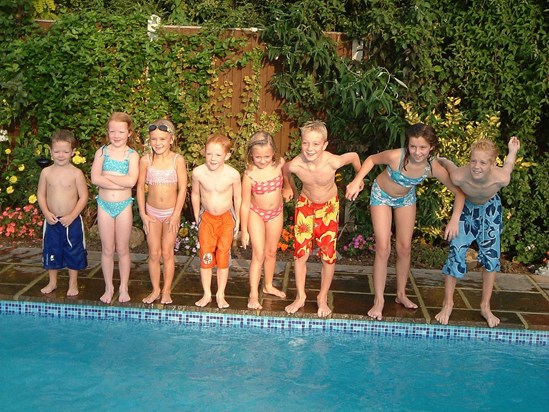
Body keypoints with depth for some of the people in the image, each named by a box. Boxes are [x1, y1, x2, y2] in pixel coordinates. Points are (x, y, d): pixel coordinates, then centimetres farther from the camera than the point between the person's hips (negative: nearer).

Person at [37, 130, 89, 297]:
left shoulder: (76, 173, -10)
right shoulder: (46, 172, -2)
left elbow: (83, 197, -9)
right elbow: (41, 194, 4)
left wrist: (72, 216, -15)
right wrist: (46, 213, -10)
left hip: (72, 221, -2)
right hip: (52, 220, 3)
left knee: (73, 252, 9)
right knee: (51, 251, 14)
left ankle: (73, 283, 26)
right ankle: (52, 282, 32)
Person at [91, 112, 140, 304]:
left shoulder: (132, 155, -4)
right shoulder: (102, 152, 0)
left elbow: (131, 181, -20)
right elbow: (95, 178, -14)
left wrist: (107, 175, -15)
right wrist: (121, 182, -18)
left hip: (124, 205, -1)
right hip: (104, 205, 1)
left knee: (122, 249, 8)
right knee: (107, 249, 9)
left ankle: (123, 288, 21)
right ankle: (109, 288, 22)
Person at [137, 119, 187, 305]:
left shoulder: (177, 160, -11)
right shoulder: (146, 160, -6)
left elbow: (182, 189, -9)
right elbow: (140, 187, 1)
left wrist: (176, 215, -11)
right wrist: (143, 214, -2)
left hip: (171, 213, -1)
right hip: (152, 212, 2)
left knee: (167, 253, 6)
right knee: (154, 253, 6)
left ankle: (167, 290, 19)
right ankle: (155, 290, 20)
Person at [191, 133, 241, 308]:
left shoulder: (233, 174, -22)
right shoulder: (198, 172, -17)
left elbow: (238, 197, -6)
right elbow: (195, 194, 1)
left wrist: (237, 219, 3)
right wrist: (197, 217, 8)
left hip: (226, 218, -1)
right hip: (206, 217, 2)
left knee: (223, 256, 4)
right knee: (205, 256, 5)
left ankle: (220, 295, 16)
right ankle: (207, 294, 18)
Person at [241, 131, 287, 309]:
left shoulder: (279, 164, -17)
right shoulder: (250, 175, -25)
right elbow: (245, 204, -17)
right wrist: (244, 230, -12)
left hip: (276, 213, 4)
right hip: (256, 214, -4)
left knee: (271, 252, 17)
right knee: (259, 254, -7)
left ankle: (268, 285, 36)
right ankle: (253, 295, 0)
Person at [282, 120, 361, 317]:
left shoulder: (332, 162, -34)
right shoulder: (295, 165, -29)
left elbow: (354, 156, -12)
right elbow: (285, 170, -2)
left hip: (329, 207, -1)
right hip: (305, 205, 1)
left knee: (328, 255, 3)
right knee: (300, 253, 2)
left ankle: (323, 298, 22)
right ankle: (300, 297, 20)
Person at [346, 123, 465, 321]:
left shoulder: (433, 167, -30)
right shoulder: (396, 156, -38)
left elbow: (459, 192, -19)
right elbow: (372, 159, -17)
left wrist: (454, 220, -27)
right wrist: (357, 182, -27)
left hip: (406, 198, 3)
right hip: (382, 195, -3)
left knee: (405, 248, 10)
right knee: (383, 248, -8)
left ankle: (401, 294, 30)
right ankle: (379, 300, 4)